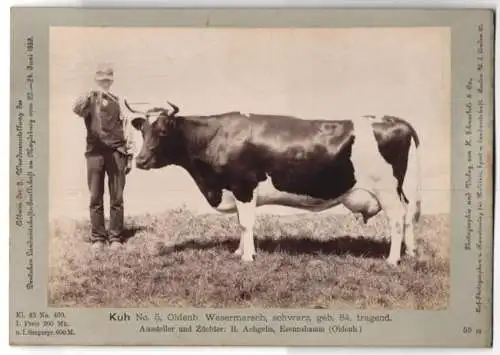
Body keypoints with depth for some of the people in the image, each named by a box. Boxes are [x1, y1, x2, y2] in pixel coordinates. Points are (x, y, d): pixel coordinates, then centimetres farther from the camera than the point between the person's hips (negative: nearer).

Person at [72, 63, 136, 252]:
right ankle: (98, 238, 9)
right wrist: (91, 96, -35)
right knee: (96, 197, 1)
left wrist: (130, 154, 5)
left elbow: (126, 127, 12)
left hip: (117, 152, 1)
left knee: (117, 197, 1)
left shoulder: (117, 101, 13)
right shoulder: (89, 100, 8)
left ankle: (115, 237, 9)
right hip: (95, 152, -1)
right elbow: (77, 109, -16)